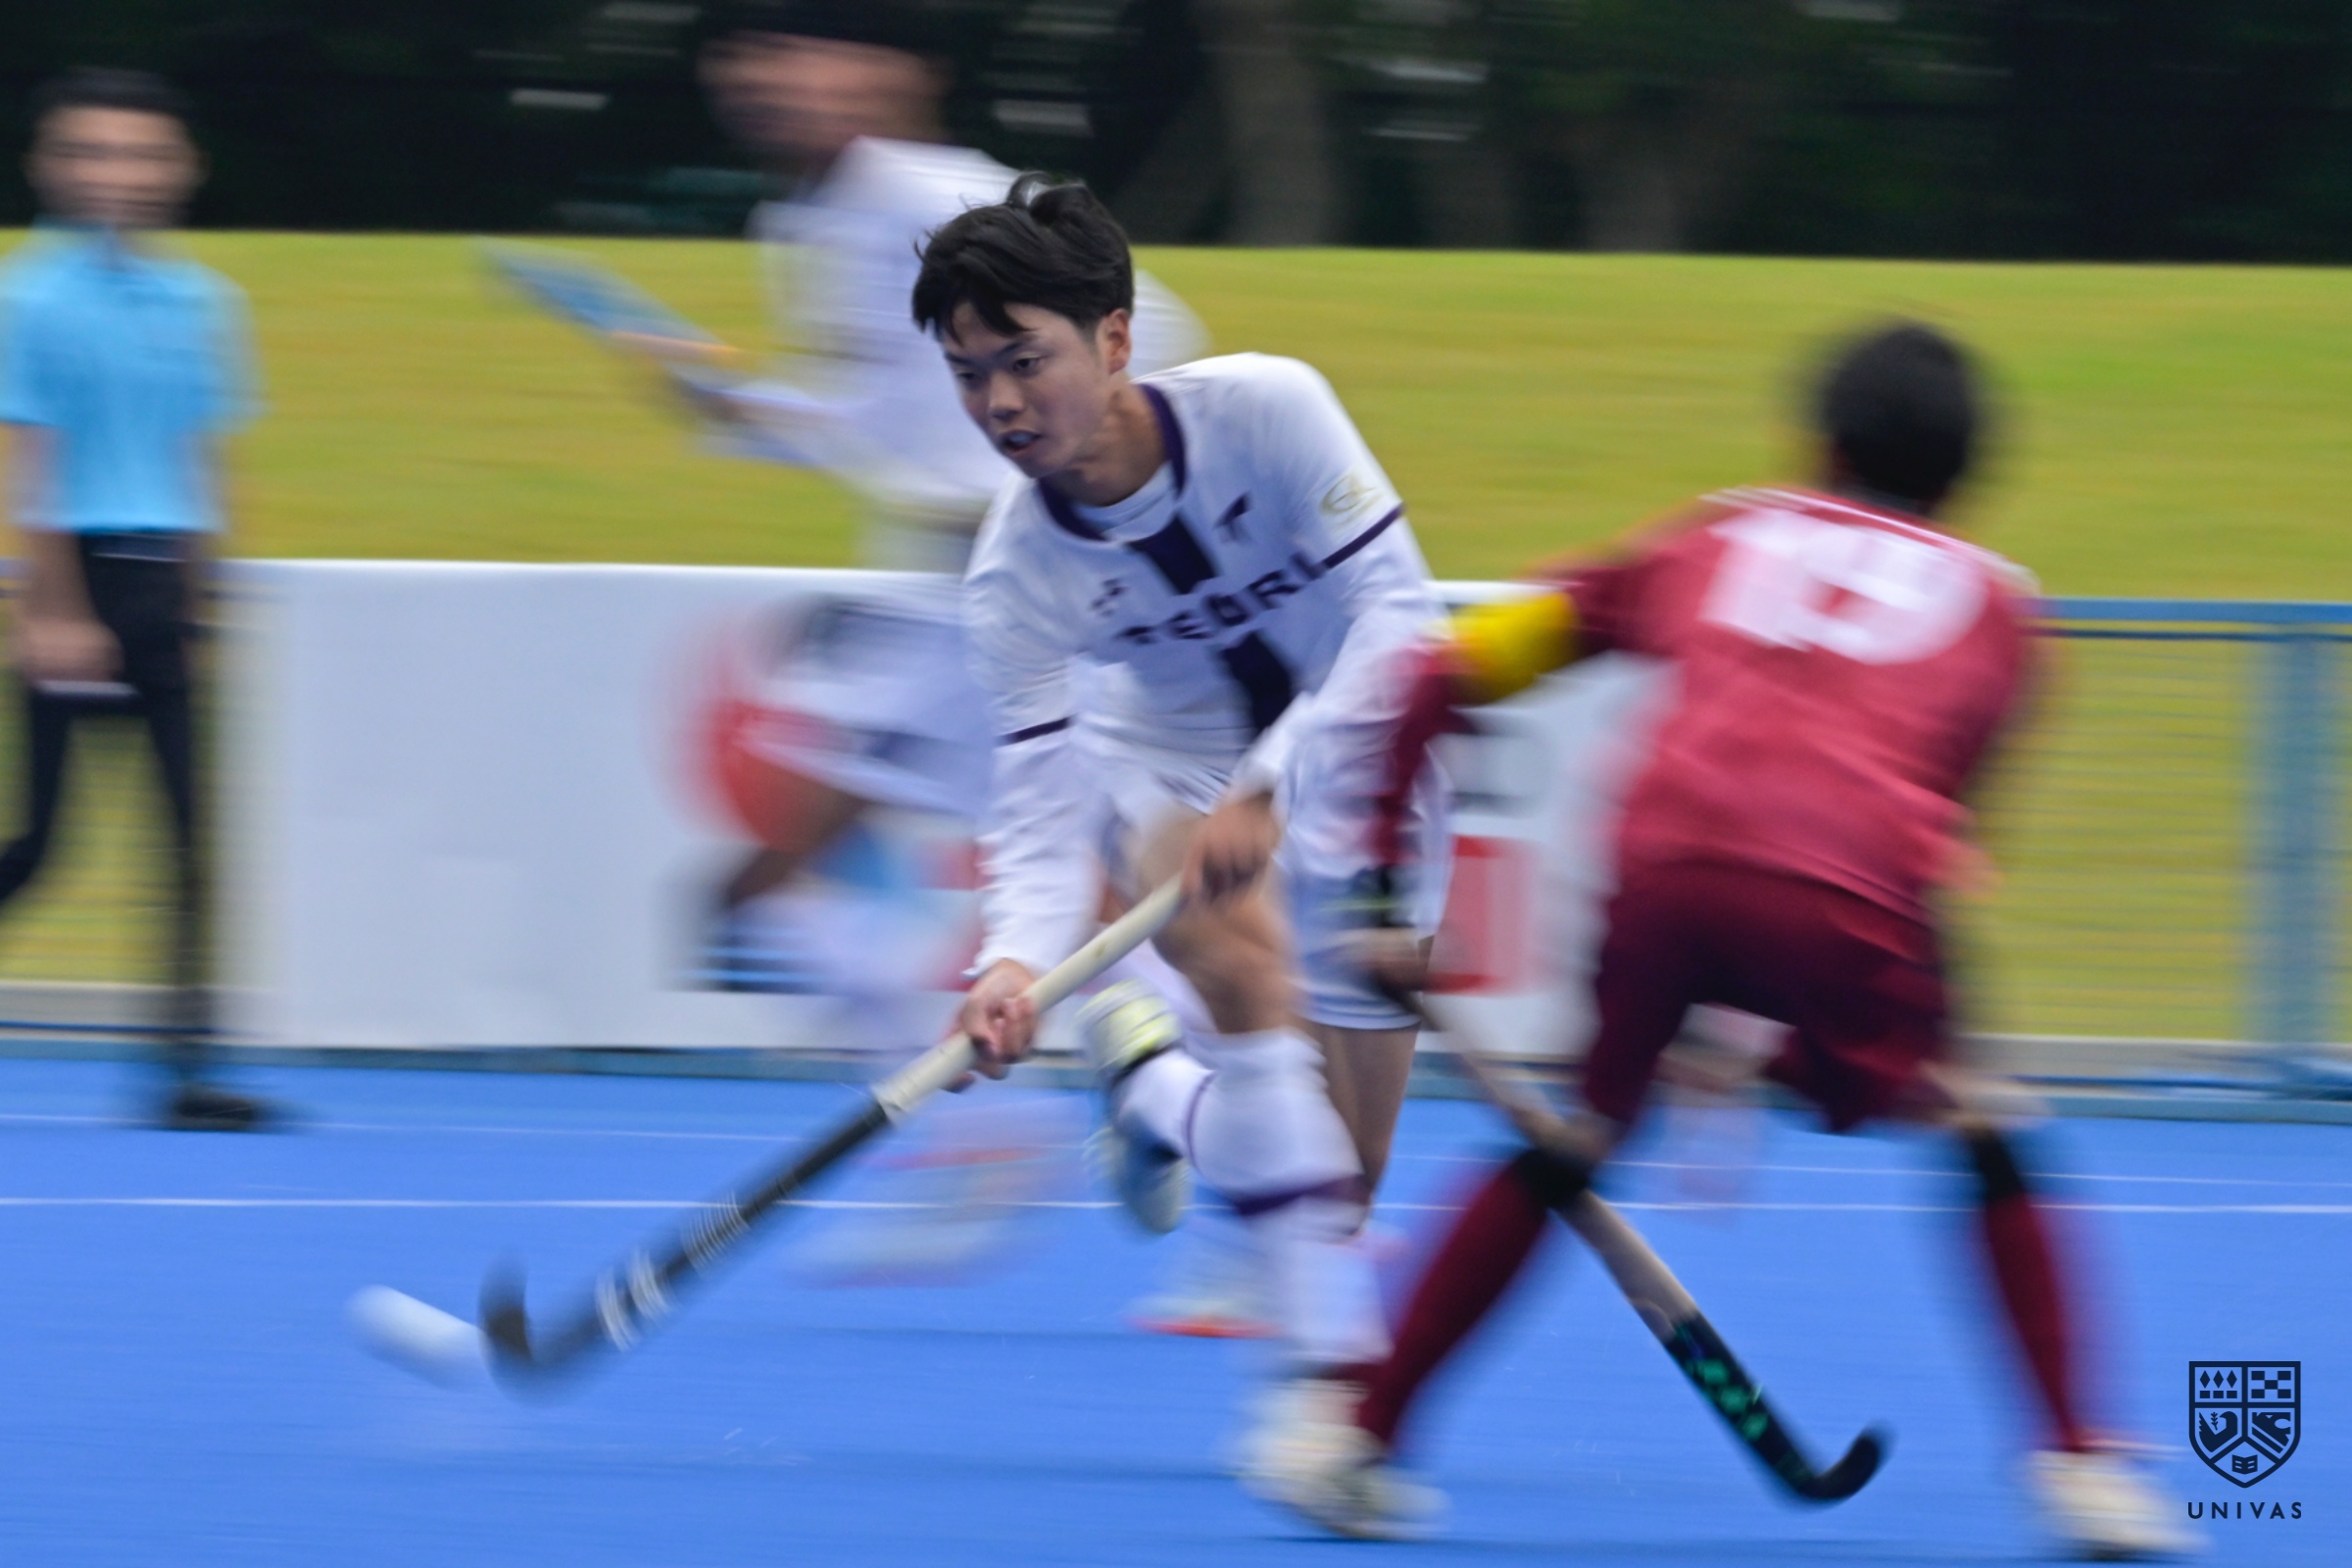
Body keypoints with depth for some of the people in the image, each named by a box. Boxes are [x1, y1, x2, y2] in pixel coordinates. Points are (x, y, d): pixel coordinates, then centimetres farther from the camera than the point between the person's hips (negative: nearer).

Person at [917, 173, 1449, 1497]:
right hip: (1165, 765, 0)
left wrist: (1269, 789, -36)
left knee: (1348, 1168, -2)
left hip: (1354, 754, 0)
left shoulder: (1265, 407, -27)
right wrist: (1019, 958, -43)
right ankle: (1334, 1361, -32)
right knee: (1245, 952, -34)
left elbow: (1398, 616, -27)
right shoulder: (1015, 573, -22)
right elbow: (1042, 803, -23)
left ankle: (1154, 1088, 33)